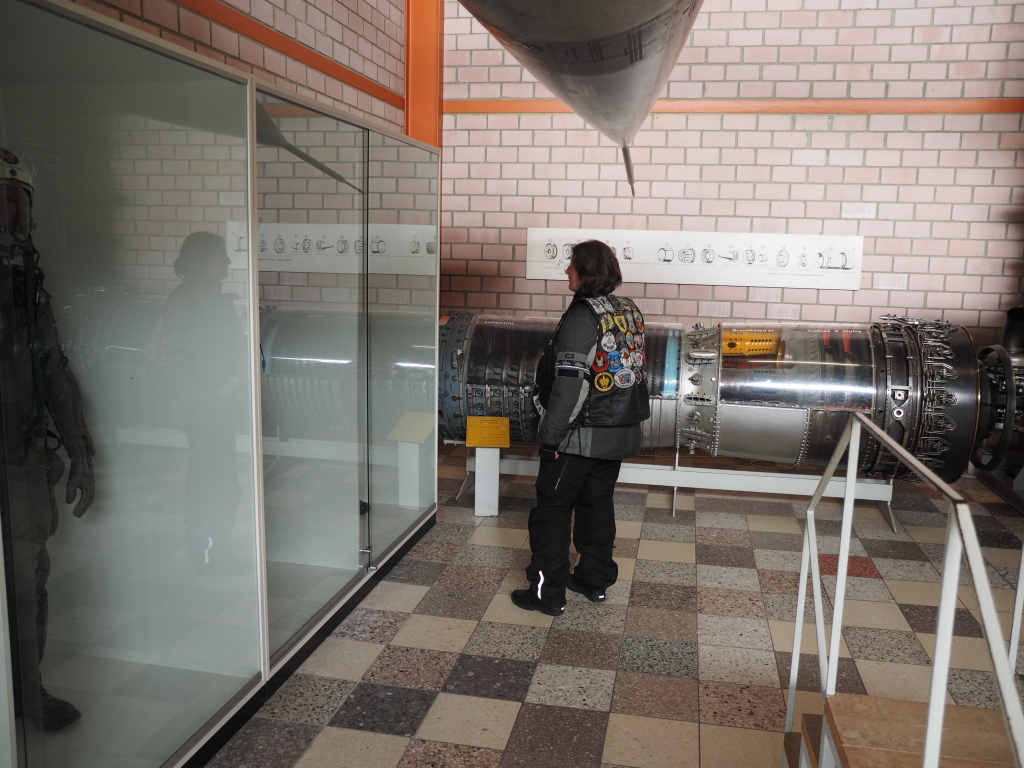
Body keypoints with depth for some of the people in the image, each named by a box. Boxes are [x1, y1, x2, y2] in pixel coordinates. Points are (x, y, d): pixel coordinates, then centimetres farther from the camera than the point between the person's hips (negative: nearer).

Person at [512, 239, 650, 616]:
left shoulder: (582, 317, -19)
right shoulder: (630, 313, 5)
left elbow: (569, 383, -23)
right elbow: (638, 371, 12)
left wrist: (551, 435, -18)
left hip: (580, 435, -8)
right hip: (620, 431, 8)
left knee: (552, 508, 4)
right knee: (598, 504, 19)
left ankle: (548, 593, 11)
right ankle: (595, 580, 31)